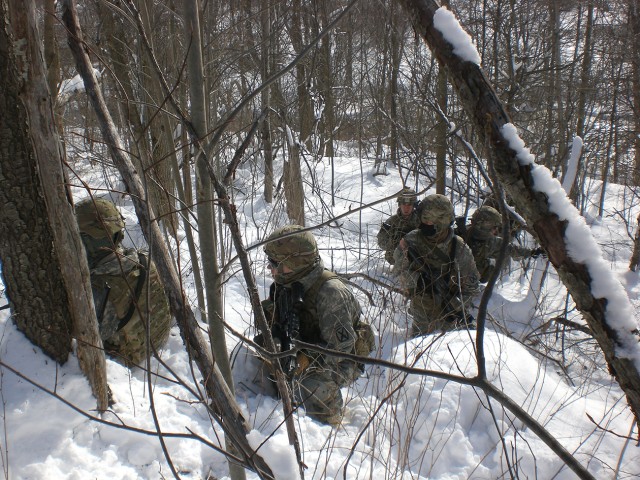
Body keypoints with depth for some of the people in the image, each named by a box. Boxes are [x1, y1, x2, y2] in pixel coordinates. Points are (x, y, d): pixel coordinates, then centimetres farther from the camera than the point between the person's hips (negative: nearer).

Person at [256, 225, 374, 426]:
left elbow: (341, 345, -30)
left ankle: (329, 424, -9)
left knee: (311, 383, -37)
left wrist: (304, 361, -37)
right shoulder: (287, 285, -3)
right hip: (307, 350, 8)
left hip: (342, 361, -8)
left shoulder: (331, 292, -28)